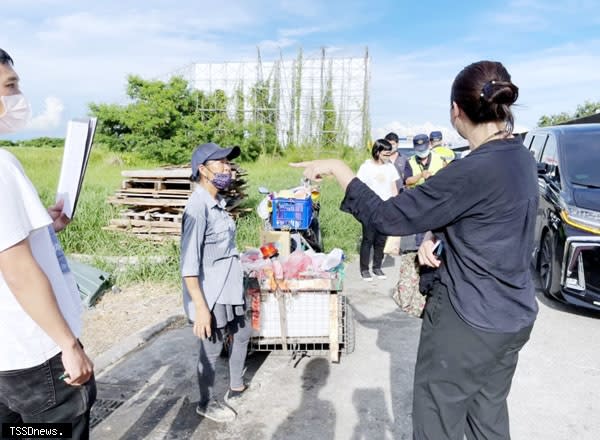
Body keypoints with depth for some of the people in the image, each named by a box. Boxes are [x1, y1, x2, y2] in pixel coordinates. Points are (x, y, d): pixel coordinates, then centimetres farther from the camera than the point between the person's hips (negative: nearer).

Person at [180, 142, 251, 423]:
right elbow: (189, 264, -25)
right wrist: (200, 307, -25)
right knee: (212, 350, 9)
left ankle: (236, 387, 45)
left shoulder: (218, 203, 5)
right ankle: (206, 403, 34)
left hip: (229, 290, 9)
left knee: (242, 335, 24)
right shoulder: (198, 207, -23)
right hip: (211, 296, -9)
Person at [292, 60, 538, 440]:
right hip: (513, 317, 9)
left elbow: (387, 218, -22)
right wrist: (436, 238, -6)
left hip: (468, 321, -8)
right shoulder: (521, 158, 2)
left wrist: (338, 169, -14)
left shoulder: (475, 171, -26)